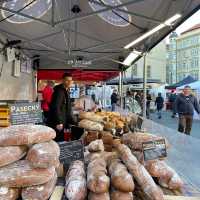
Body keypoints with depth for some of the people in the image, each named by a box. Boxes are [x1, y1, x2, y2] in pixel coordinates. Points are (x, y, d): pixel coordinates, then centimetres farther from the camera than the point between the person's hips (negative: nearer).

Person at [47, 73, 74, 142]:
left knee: (60, 141, 15)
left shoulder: (67, 91, 14)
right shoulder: (59, 91, -16)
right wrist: (59, 122, -25)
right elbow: (56, 107, -23)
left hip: (62, 122, 10)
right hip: (56, 123, -9)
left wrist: (70, 120, 18)